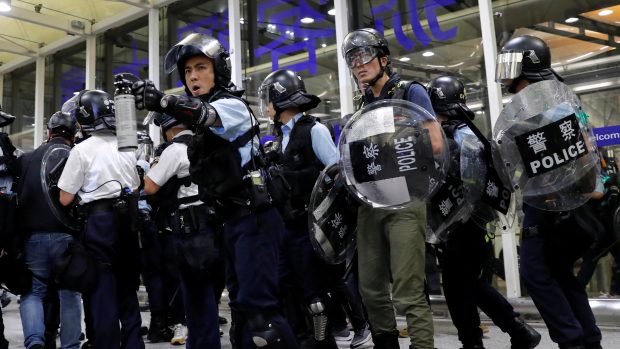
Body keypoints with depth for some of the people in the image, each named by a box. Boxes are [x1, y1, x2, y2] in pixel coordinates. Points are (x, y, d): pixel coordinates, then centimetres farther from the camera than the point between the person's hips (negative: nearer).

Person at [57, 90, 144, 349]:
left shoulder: (82, 150, -8)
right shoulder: (127, 148, 9)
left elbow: (65, 199, -8)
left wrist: (83, 192, 10)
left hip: (100, 221, -6)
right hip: (128, 219, 6)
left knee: (102, 291, 1)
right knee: (127, 287, 15)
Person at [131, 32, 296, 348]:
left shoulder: (233, 105, -7)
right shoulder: (200, 127, 19)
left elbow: (206, 114, -31)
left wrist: (161, 101, -49)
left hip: (254, 218, -9)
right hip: (233, 220, 9)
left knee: (257, 306, -16)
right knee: (241, 303, 13)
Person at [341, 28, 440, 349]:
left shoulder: (410, 92, 2)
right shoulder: (363, 106, 19)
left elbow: (434, 144, -7)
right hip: (370, 204, 7)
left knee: (408, 294, -9)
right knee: (371, 290, 10)